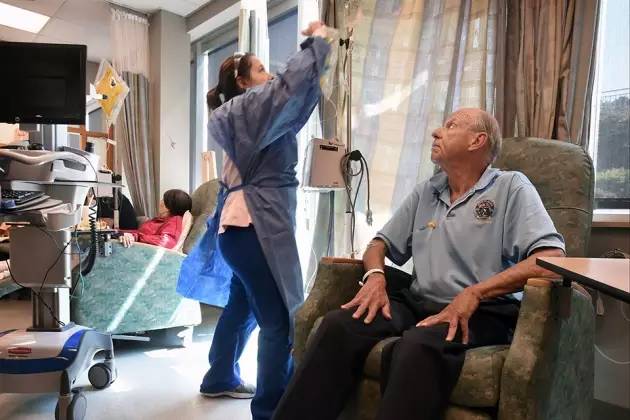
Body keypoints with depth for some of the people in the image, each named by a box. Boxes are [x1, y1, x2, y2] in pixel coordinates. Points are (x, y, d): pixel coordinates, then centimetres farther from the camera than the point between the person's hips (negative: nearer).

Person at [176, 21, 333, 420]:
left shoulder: (244, 113, 21)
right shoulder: (250, 105, -7)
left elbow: (292, 99, 23)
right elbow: (295, 82, -21)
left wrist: (315, 47, 19)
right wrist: (317, 41, -3)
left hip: (248, 221, 11)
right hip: (257, 224, -11)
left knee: (243, 305, 21)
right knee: (280, 319, -9)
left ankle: (222, 378, 36)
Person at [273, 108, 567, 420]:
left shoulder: (511, 187, 1)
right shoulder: (426, 191, 20)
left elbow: (551, 258, -12)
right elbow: (381, 243, 22)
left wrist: (474, 293, -21)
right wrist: (375, 276, -3)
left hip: (481, 313, -5)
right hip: (418, 304, 5)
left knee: (418, 346, -38)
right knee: (339, 324, -22)